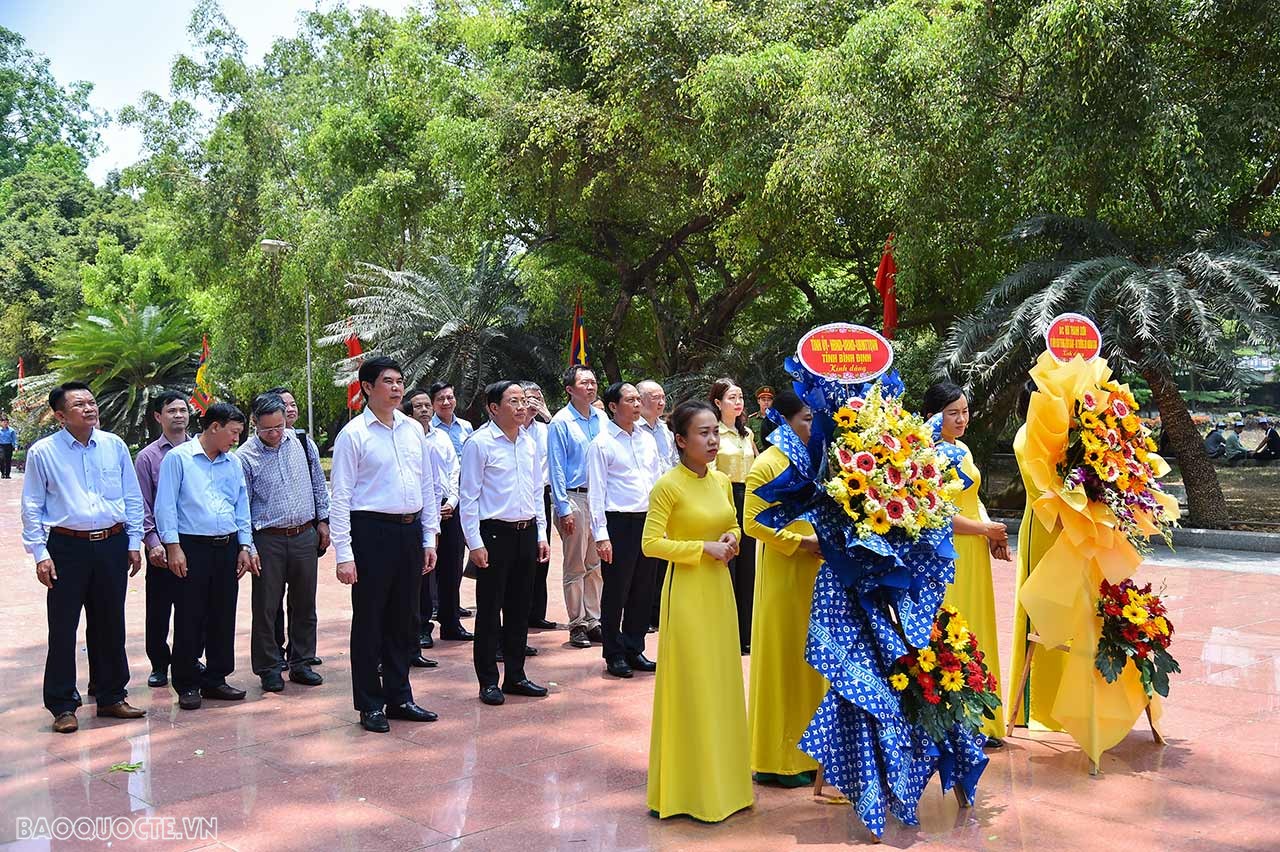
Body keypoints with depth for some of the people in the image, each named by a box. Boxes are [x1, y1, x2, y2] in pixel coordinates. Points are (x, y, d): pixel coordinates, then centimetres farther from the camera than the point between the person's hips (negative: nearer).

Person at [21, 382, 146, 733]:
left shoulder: (114, 445, 4)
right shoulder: (43, 452, -4)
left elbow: (132, 497, 10)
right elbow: (32, 508, -1)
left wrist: (134, 543, 7)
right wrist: (40, 554, -7)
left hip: (112, 545, 3)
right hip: (67, 547, -3)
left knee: (110, 625, 12)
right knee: (63, 628, 1)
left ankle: (111, 697, 25)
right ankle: (62, 706, 12)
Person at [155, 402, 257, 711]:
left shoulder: (233, 463, 14)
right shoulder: (178, 458, -3)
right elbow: (165, 505, -6)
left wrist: (245, 547, 12)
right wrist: (173, 547, -12)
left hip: (227, 547, 6)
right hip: (191, 547, -5)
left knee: (223, 617, 9)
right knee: (189, 619, -1)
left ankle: (215, 679, 21)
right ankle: (187, 685, 10)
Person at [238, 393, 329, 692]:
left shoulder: (302, 443, 3)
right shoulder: (245, 457, -7)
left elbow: (318, 485, 13)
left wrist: (322, 521, 11)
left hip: (305, 536, 3)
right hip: (268, 540, -3)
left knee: (304, 603, 11)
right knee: (266, 606, 3)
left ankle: (301, 663, 23)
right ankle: (269, 669, 16)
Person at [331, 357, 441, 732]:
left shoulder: (414, 429, 9)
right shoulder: (353, 434, -7)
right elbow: (340, 497, -9)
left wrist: (429, 538, 10)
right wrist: (344, 554, -13)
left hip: (411, 531, 5)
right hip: (372, 531, -5)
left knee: (403, 619, 14)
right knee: (369, 620, 5)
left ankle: (399, 697, 27)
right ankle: (370, 705, 17)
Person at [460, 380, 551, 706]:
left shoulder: (530, 443, 11)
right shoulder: (479, 443, -8)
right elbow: (469, 496, -9)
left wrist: (541, 534, 13)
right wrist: (475, 542, -13)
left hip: (527, 532, 6)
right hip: (494, 534, -6)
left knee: (520, 608, 12)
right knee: (489, 610, 2)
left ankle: (515, 676, 23)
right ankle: (488, 682, 11)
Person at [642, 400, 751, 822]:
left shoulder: (721, 481, 7)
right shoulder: (668, 486, -13)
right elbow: (651, 543, -16)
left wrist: (730, 540, -2)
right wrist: (703, 548, -17)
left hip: (719, 588, 7)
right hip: (686, 591, -7)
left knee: (722, 678, 13)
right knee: (690, 683, 0)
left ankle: (722, 776, 28)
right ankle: (691, 786, 13)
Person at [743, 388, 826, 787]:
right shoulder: (766, 464, -10)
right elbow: (753, 522, -15)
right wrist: (799, 542, -18)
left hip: (816, 575, 6)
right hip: (782, 577, -6)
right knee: (782, 660, 3)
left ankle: (808, 750, 25)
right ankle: (777, 759, 15)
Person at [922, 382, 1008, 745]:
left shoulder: (963, 450, 15)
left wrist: (992, 531, 3)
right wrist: (986, 529, -10)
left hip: (973, 553, 9)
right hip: (947, 554, -9)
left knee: (974, 631, 13)